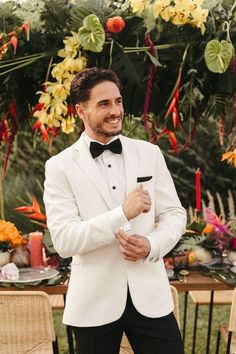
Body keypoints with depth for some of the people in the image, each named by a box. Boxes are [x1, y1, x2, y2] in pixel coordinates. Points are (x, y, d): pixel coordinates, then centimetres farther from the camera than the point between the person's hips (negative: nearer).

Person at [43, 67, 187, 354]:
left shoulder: (150, 153, 4)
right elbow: (63, 240, -13)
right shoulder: (60, 166, -5)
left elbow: (174, 213, 7)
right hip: (94, 301, -2)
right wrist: (122, 213, -22)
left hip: (150, 295, 2)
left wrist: (151, 245, -13)